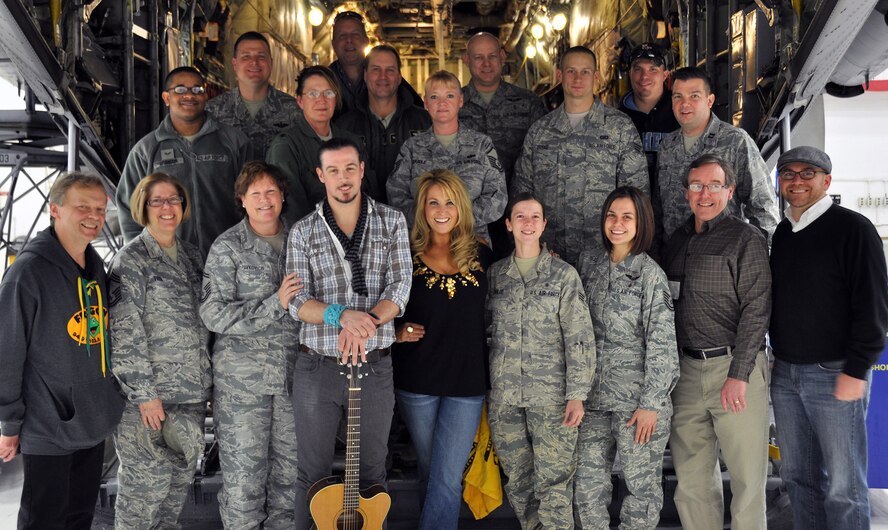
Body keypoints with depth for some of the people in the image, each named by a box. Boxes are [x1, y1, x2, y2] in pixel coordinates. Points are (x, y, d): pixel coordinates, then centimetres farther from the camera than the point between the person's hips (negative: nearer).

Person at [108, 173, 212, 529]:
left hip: (193, 393, 7)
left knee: (181, 478, 15)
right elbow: (124, 336, -14)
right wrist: (144, 394, -16)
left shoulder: (191, 255, 12)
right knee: (148, 481, 0)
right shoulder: (130, 260, -9)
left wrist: (206, 378, 15)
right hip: (151, 396, -6)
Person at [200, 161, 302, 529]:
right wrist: (275, 303, -21)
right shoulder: (228, 247, -5)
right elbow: (214, 315, -13)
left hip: (292, 372, 4)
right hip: (242, 377, -4)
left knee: (290, 465, 11)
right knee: (244, 471, 3)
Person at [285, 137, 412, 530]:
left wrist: (368, 321, -23)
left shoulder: (392, 222, 3)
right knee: (313, 473, 11)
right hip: (317, 366, 0)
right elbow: (297, 302, -5)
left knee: (372, 471, 13)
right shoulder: (303, 232, 2)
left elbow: (399, 288, -5)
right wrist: (341, 315, -24)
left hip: (374, 366, 0)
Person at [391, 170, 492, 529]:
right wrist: (397, 333, -11)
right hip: (416, 381, 0)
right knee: (429, 472, 16)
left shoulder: (481, 255, 3)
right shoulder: (406, 256, 0)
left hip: (467, 382, 0)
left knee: (447, 479, -3)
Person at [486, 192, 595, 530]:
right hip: (504, 397, 3)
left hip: (551, 396, -3)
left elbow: (580, 338, -4)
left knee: (553, 481, -2)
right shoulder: (495, 274, 9)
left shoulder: (564, 274, 0)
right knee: (517, 481, 11)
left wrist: (577, 394, -9)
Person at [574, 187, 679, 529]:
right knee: (588, 486, 8)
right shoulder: (590, 263, 7)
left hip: (638, 398, -5)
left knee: (641, 485, 5)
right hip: (596, 395, 5)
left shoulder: (650, 274, -8)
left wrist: (650, 404, -14)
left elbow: (661, 343, -11)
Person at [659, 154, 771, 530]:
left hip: (736, 365, -5)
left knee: (747, 477, 1)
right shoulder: (676, 242, 15)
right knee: (691, 476, 10)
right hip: (687, 369, 6)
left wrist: (738, 375, -15)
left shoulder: (746, 239, -3)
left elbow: (756, 310, -9)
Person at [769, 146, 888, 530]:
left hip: (835, 373, -6)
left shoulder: (853, 228, -6)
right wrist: (774, 355, 12)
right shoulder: (780, 235, 13)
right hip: (785, 375, 6)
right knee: (798, 476, 12)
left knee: (844, 486, -1)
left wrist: (856, 370, -14)